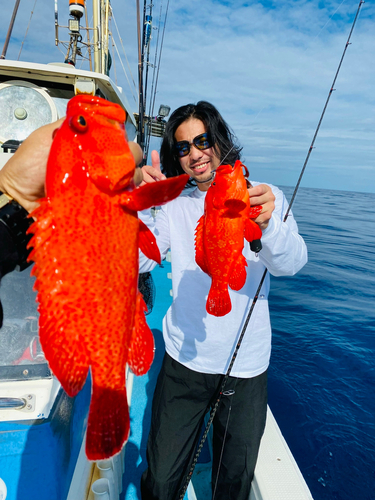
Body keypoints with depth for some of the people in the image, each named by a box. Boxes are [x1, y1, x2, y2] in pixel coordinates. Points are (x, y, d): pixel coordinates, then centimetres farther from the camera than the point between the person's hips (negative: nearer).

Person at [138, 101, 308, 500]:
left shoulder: (265, 198, -3)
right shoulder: (174, 206, 1)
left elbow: (291, 263, -18)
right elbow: (136, 262, -10)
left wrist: (268, 224, -39)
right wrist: (141, 205, -25)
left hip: (246, 370, 0)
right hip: (183, 364, 1)